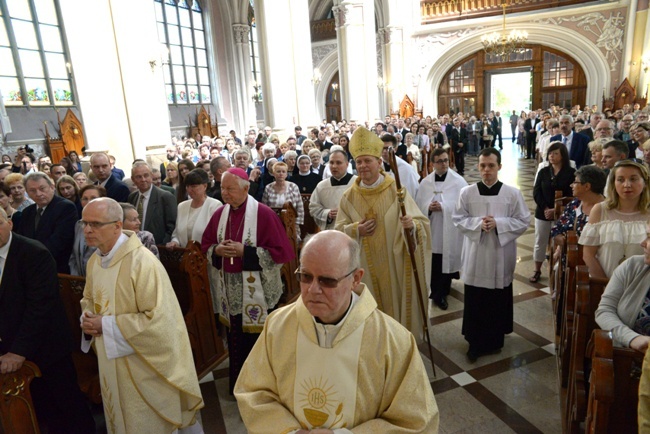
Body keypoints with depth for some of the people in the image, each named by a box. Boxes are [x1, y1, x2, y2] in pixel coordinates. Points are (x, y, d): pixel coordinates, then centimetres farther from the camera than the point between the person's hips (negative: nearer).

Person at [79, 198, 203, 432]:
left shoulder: (142, 261, -26)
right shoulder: (94, 261, 1)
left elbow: (158, 318, -27)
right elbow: (89, 298, 17)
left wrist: (106, 325, -22)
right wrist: (88, 319, -5)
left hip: (144, 365, -7)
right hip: (111, 362, 8)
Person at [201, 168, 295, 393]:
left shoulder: (264, 214, -13)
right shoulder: (219, 214, 4)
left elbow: (280, 251, -14)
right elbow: (206, 244, 13)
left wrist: (245, 251, -20)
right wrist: (218, 250, -10)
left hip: (256, 288, -5)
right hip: (229, 287, 5)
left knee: (256, 338, 5)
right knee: (235, 338, 14)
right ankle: (238, 385, 33)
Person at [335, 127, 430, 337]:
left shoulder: (397, 191, -7)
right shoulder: (349, 197, 0)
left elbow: (421, 223, -10)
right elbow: (339, 231, 2)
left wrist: (412, 225, -33)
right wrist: (356, 230, -18)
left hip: (394, 265, -2)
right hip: (365, 267, 2)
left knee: (397, 304, 11)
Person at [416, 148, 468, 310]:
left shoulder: (458, 181, -4)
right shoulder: (425, 182, 5)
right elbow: (419, 205, 5)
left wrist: (443, 207, -18)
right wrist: (428, 208, -16)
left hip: (450, 230, -2)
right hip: (432, 230, 2)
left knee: (447, 260, 5)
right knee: (434, 263, 7)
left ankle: (440, 293, 20)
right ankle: (440, 292, 23)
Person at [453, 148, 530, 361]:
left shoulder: (513, 193, -5)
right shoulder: (467, 192, -4)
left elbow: (523, 222, -4)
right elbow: (458, 219, 0)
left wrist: (498, 223, -18)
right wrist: (477, 223, -18)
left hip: (501, 255, 0)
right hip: (475, 255, 0)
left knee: (499, 301, 13)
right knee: (475, 302, 7)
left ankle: (495, 339, 34)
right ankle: (475, 342, 22)